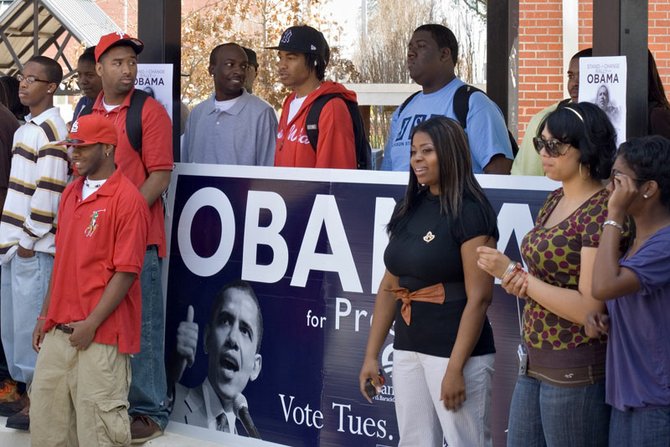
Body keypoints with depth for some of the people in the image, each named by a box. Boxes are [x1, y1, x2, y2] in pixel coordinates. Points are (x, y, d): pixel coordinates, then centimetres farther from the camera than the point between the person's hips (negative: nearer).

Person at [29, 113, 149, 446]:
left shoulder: (127, 199, -11)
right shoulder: (70, 194, 13)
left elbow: (126, 271, -14)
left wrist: (91, 324, -16)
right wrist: (46, 315, 15)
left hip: (101, 334, -7)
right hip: (58, 330, 8)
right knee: (46, 419, 11)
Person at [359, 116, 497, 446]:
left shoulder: (470, 212, -11)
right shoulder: (408, 210, 9)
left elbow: (479, 297, -16)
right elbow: (389, 287, 13)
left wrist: (455, 368, -18)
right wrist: (371, 354, 10)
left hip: (456, 352, -7)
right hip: (407, 350, 7)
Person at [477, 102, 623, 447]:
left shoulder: (601, 211, -16)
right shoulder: (555, 200, 9)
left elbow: (588, 307, -21)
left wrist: (514, 273, -17)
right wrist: (520, 283, -4)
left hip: (575, 369, -8)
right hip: (535, 361, 8)